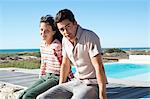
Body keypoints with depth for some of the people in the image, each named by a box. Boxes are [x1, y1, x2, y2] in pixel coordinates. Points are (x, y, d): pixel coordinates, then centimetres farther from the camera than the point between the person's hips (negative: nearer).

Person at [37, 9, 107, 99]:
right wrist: (59, 88, 16)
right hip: (76, 82, 7)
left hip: (92, 84, -7)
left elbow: (99, 67, -21)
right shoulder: (65, 40, 6)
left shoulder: (90, 37, -18)